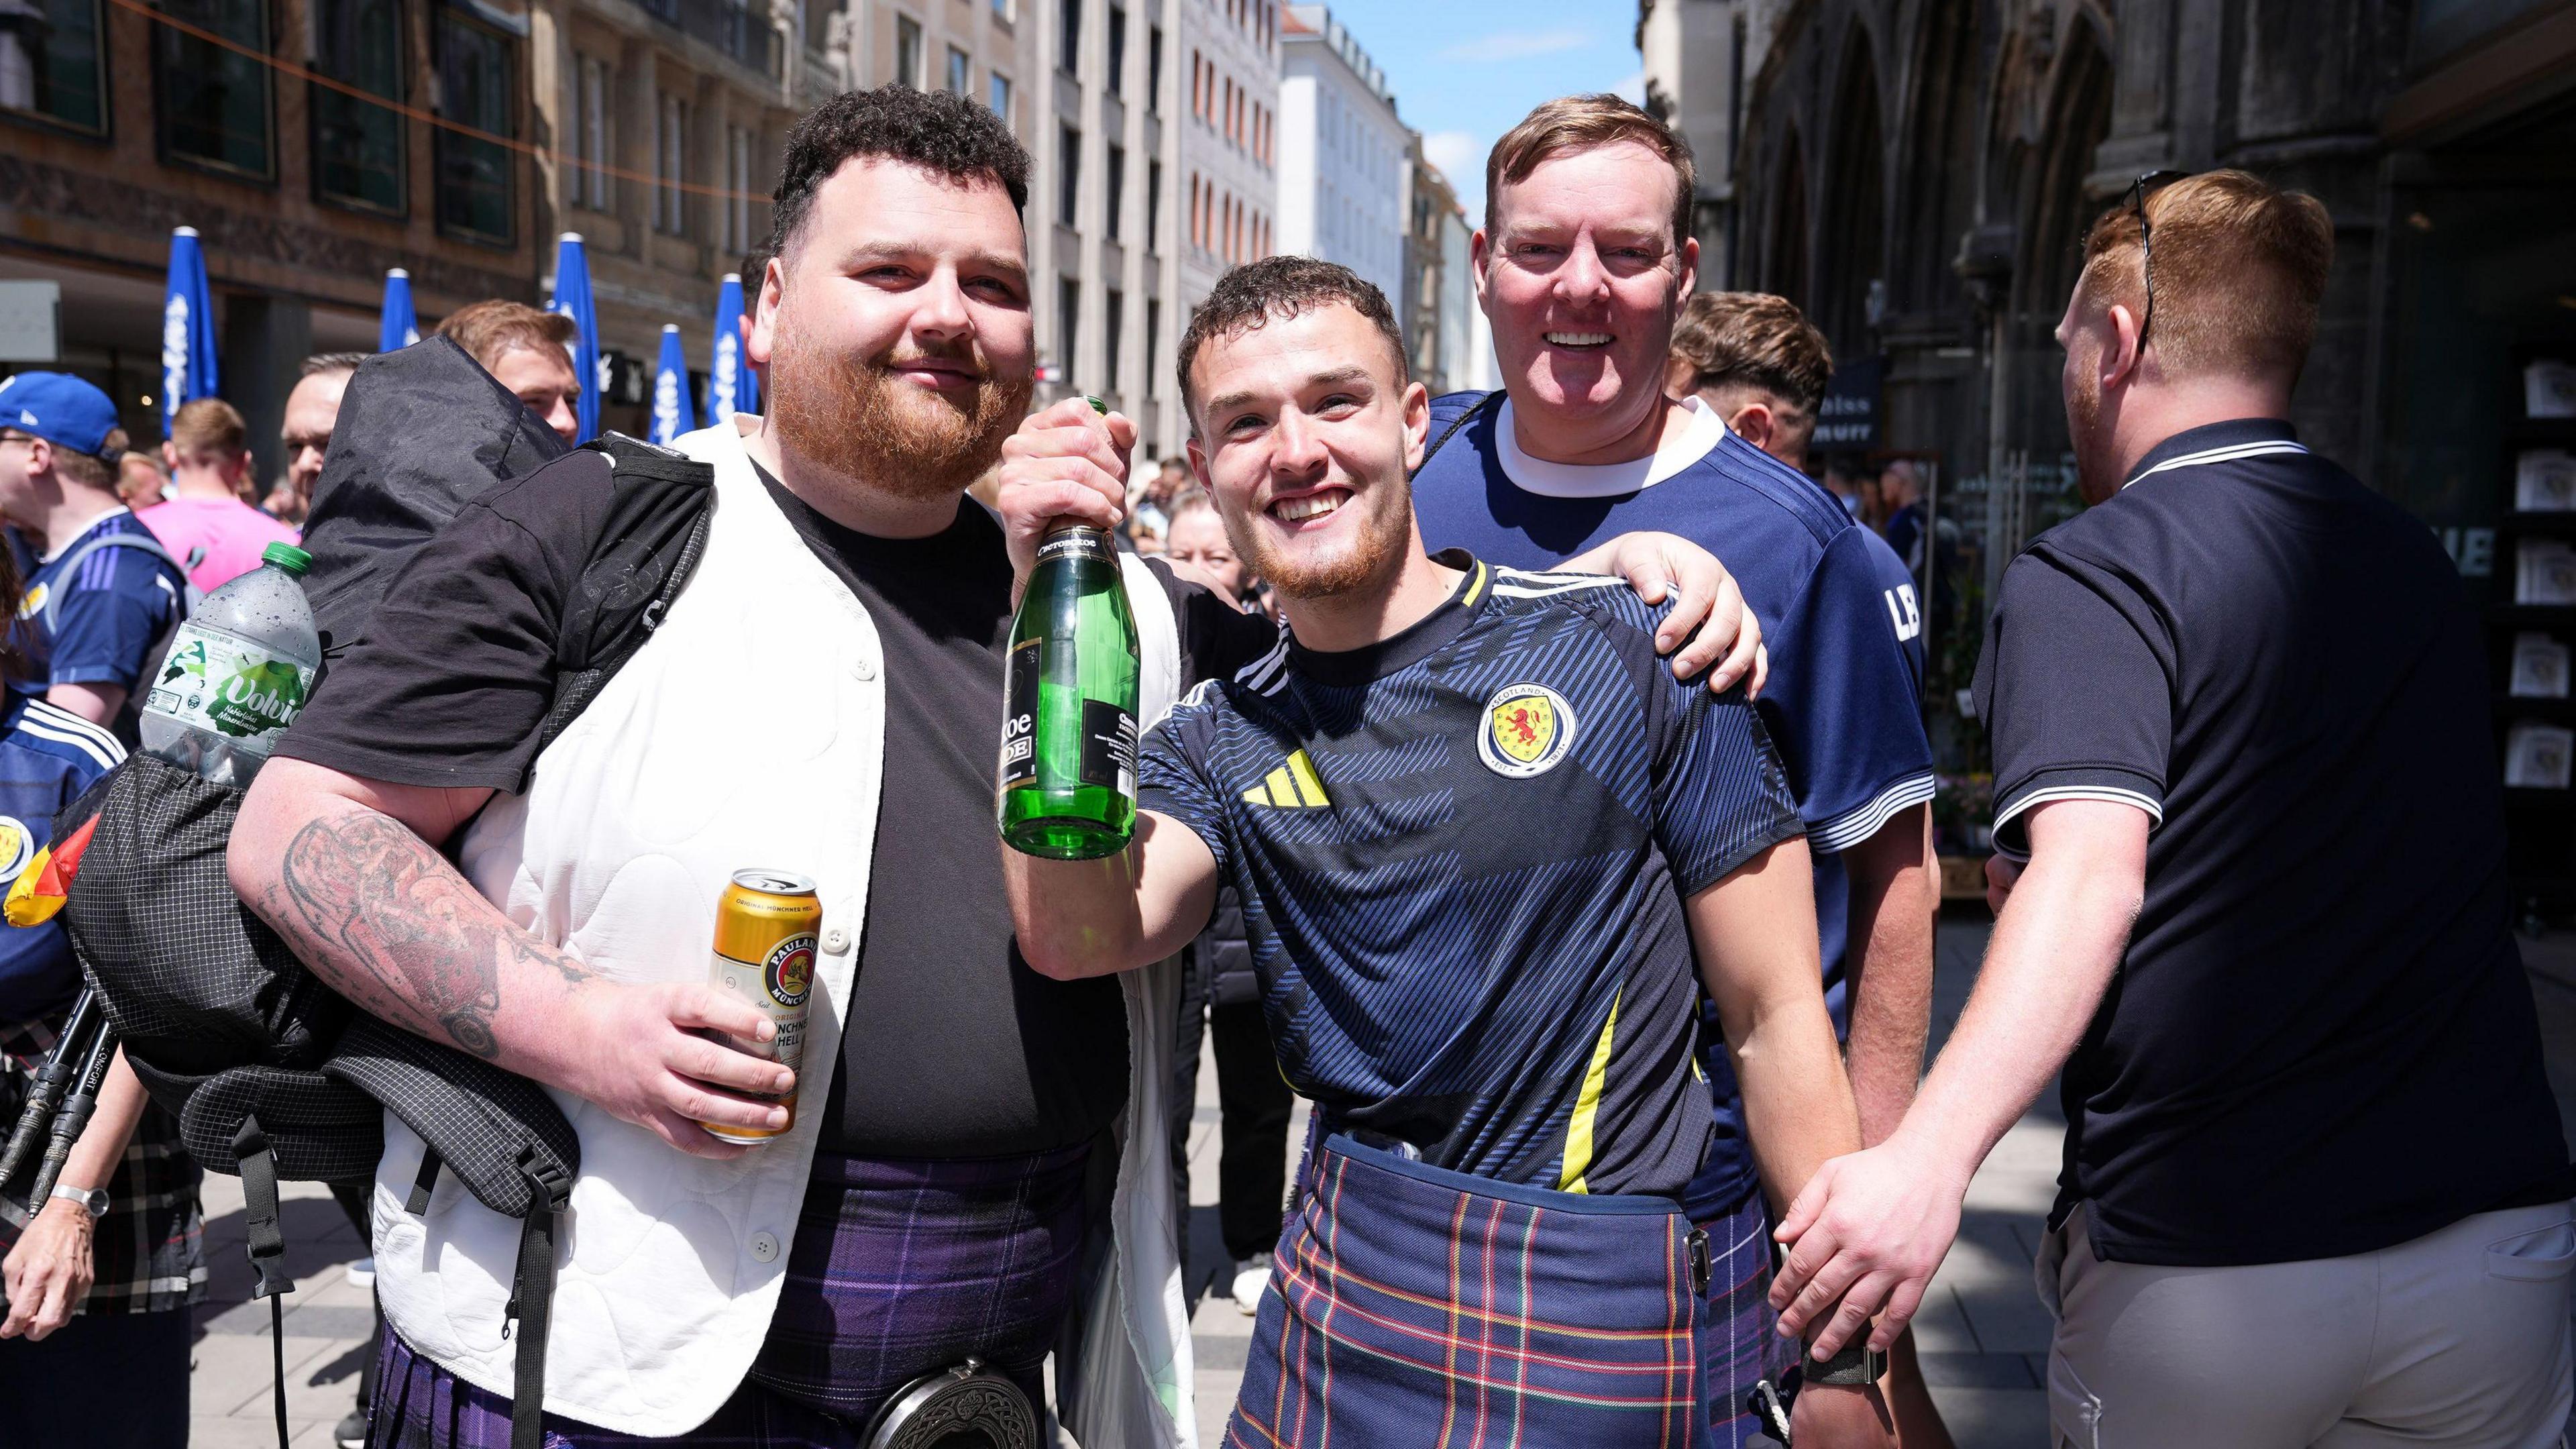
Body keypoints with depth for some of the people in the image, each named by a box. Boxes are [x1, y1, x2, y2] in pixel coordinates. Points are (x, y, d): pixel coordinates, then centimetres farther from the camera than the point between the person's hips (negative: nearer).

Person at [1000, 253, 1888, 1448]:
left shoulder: (1623, 646, -9)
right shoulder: (1217, 742, 2)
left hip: (1587, 1303, -3)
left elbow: (1776, 1018, -7)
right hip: (1334, 1288, 3)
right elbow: (1079, 935, -18)